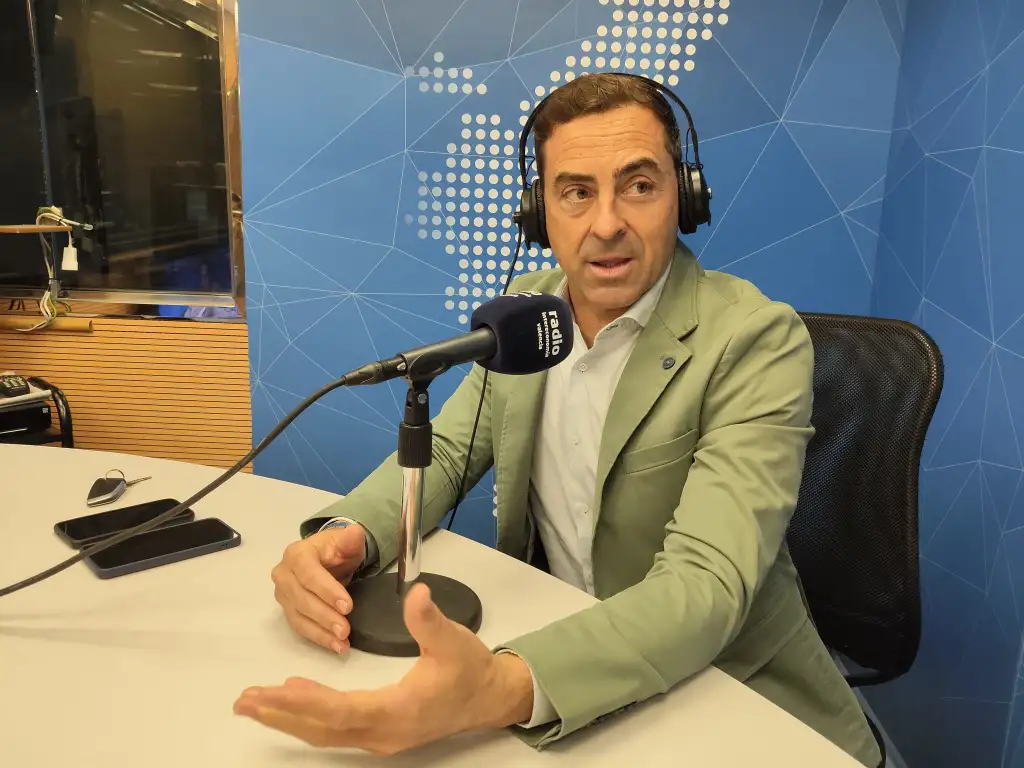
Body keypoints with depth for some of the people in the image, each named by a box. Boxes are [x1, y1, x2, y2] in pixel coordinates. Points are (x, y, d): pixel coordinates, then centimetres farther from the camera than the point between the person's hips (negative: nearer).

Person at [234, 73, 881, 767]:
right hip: (558, 645, 4)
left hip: (734, 701, -4)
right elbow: (446, 449, 3)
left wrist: (502, 690, -43)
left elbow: (707, 583, -27)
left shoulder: (758, 340, -18)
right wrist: (345, 536, -18)